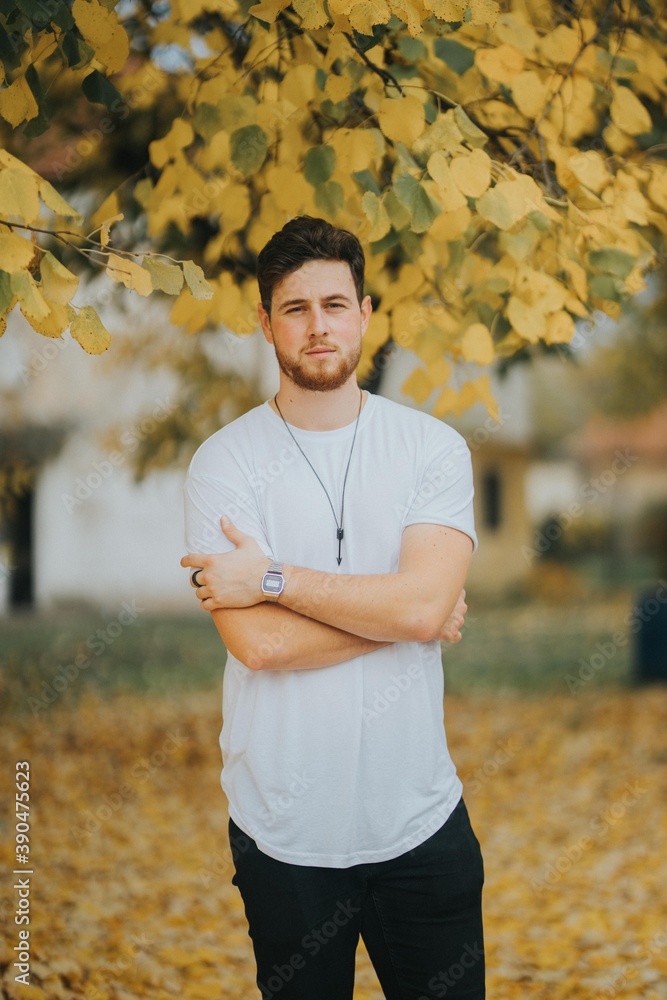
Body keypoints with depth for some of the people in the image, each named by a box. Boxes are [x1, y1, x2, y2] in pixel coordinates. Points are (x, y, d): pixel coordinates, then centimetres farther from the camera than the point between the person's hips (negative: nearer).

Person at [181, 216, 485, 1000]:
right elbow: (256, 641, -17)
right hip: (284, 828, -1)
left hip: (420, 815, 1)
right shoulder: (225, 460, -5)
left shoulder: (432, 447, -2)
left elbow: (422, 603, -17)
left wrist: (272, 578, -16)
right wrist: (409, 611, -12)